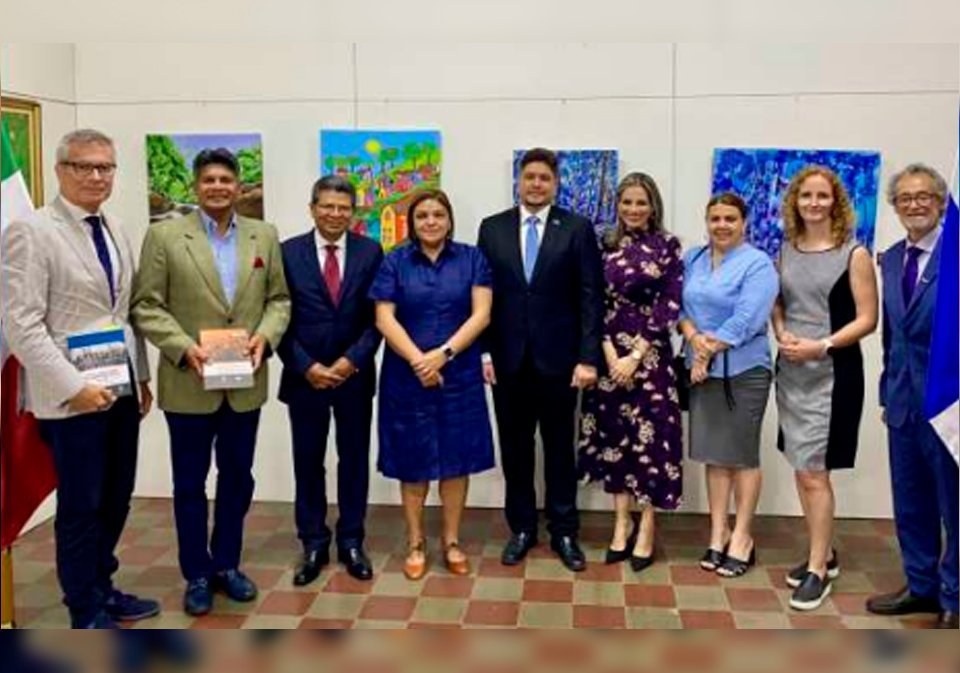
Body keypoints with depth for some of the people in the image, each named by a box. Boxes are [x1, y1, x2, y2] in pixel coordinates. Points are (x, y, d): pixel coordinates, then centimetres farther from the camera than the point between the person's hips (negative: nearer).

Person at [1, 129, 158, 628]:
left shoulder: (116, 231, 11)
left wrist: (142, 376, 11)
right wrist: (74, 387, -19)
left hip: (121, 389, 7)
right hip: (72, 395, -6)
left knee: (116, 499, 15)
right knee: (81, 506, 5)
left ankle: (100, 587, 34)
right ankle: (86, 615, 21)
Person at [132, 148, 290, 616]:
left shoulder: (265, 236, 6)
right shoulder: (164, 236, -4)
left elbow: (280, 299, 6)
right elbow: (146, 307, -6)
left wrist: (265, 336, -12)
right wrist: (184, 348, -19)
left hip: (245, 383, 3)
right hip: (189, 383, -3)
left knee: (237, 477, 14)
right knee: (190, 482, 8)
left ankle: (227, 565, 30)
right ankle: (197, 574, 22)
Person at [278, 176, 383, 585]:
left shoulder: (370, 252, 1)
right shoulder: (288, 252, -1)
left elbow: (377, 316, -2)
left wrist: (352, 360, -13)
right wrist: (305, 366, -12)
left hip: (355, 374, 1)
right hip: (304, 375, 0)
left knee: (354, 459, 9)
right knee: (308, 462, 8)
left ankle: (351, 542, 22)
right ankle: (313, 545, 21)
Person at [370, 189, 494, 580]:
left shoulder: (472, 259, 3)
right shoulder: (394, 262, 2)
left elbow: (481, 314, -5)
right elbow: (384, 319, -5)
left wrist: (443, 354, -16)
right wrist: (417, 360, -17)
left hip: (459, 375, 0)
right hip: (407, 376, 0)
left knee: (456, 459, 6)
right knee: (413, 461, 6)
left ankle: (452, 542, 20)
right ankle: (416, 544, 19)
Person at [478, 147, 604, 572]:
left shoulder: (577, 229, 0)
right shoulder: (492, 228, 6)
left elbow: (591, 298, -4)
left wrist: (588, 358, -11)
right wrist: (482, 352, -3)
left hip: (558, 359, -1)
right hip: (507, 358, 2)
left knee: (560, 448, 9)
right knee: (515, 448, 10)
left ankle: (563, 532, 21)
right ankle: (521, 529, 24)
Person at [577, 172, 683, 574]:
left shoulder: (667, 247, -1)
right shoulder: (605, 247, 8)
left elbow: (669, 306, -7)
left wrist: (634, 356, -13)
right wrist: (609, 353, -10)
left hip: (650, 355, -3)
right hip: (608, 353, 3)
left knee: (649, 434, -1)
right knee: (614, 435, 7)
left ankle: (645, 530, 10)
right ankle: (622, 525, 18)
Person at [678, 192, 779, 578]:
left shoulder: (758, 264, -8)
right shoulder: (692, 260, 10)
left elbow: (745, 320, -16)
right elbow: (679, 305, 5)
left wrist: (709, 353, -14)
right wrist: (694, 338, -13)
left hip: (743, 371, -5)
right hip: (703, 371, 5)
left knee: (742, 455, 4)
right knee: (713, 453, 10)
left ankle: (742, 538, 15)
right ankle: (718, 533, 20)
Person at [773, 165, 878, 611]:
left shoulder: (854, 254, -5)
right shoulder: (786, 249, 10)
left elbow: (867, 319, -7)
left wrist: (822, 346, -18)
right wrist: (782, 335, -4)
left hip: (832, 372, -5)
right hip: (790, 371, 5)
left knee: (813, 472, -6)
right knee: (801, 470, 11)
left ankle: (819, 569, 8)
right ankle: (822, 554, 27)